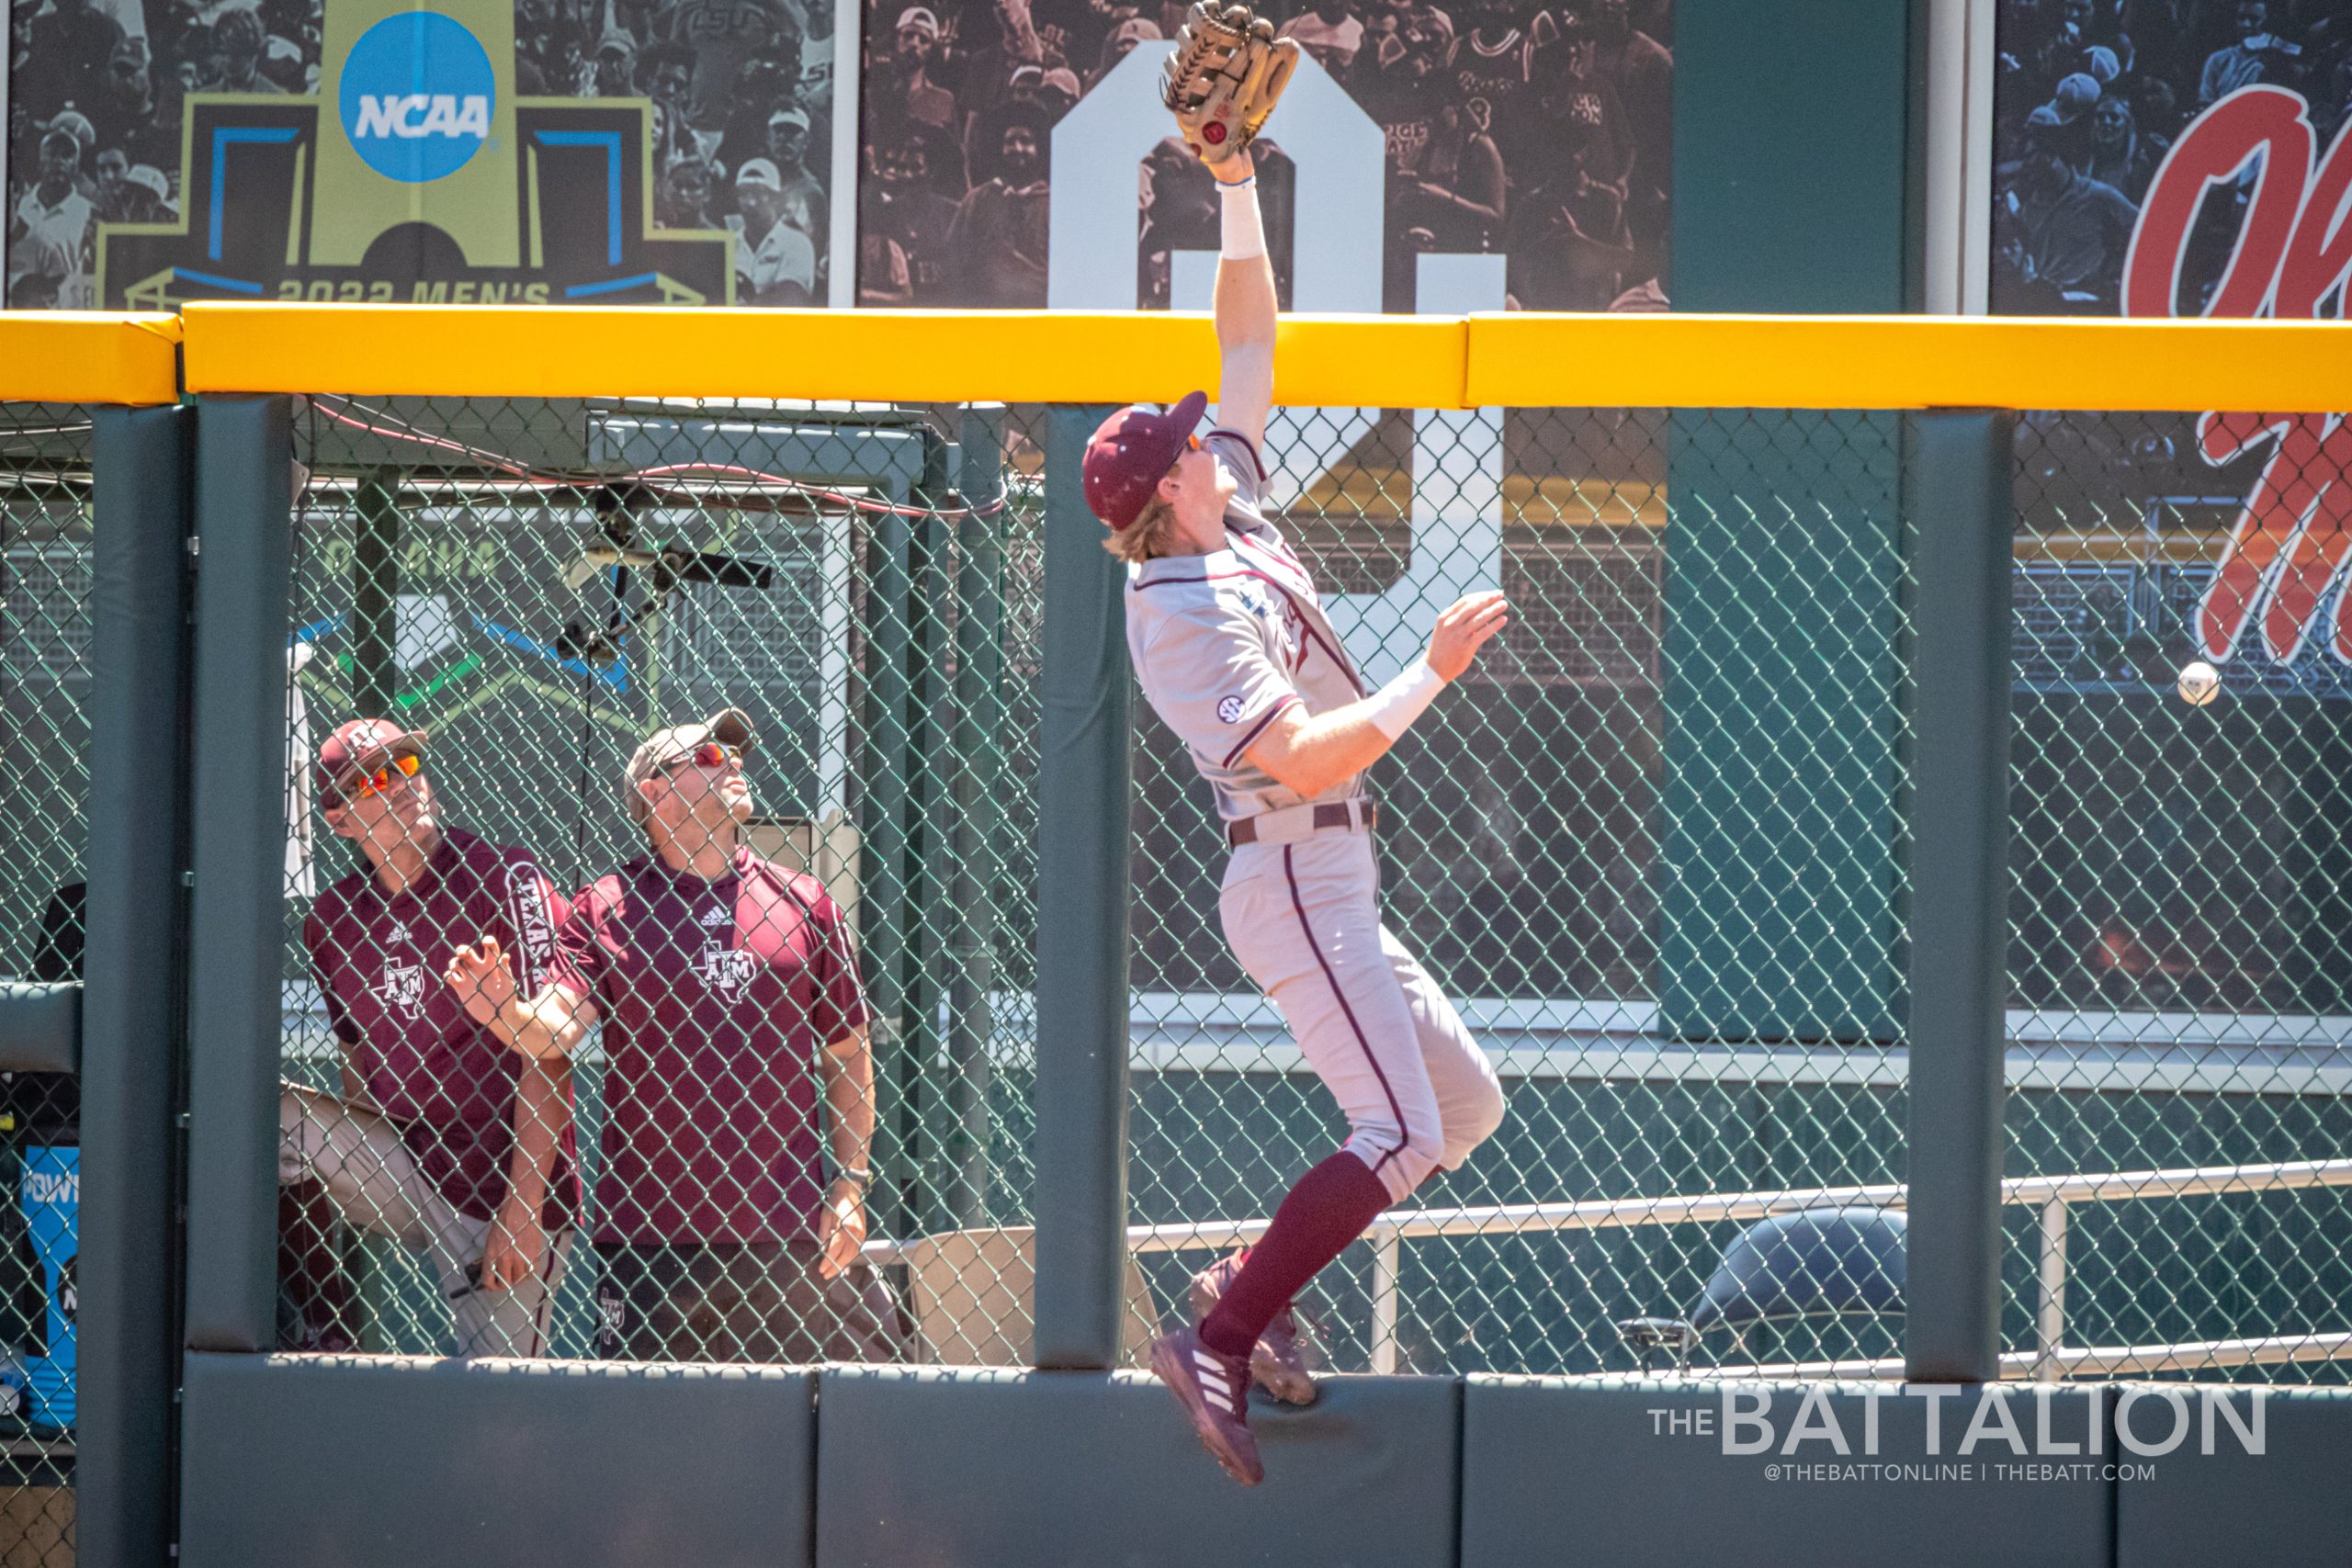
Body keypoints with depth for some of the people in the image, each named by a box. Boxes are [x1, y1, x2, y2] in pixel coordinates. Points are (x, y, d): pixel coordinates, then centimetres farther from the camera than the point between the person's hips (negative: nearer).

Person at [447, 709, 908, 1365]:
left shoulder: (805, 904, 9)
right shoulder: (604, 909, 4)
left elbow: (848, 1054, 12)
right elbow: (552, 1031, -8)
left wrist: (852, 1182, 5)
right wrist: (503, 1009, -30)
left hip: (788, 1230, 2)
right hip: (653, 1231, -1)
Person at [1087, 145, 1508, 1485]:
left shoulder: (1230, 518, 9)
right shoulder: (1192, 613, -19)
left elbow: (1251, 337, 15)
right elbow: (1300, 762, -28)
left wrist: (1239, 190, 8)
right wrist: (1434, 675, -23)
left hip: (1334, 888, 10)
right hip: (1296, 884, -10)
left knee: (1466, 1103, 12)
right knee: (1401, 1136, -17)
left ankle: (1250, 1284, 10)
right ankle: (1221, 1341, -18)